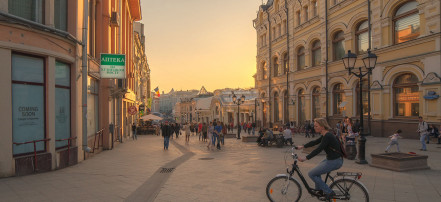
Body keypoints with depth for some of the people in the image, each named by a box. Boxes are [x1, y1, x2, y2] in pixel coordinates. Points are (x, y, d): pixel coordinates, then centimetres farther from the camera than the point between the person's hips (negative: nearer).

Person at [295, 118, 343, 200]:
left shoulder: (327, 136, -22)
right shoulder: (324, 135, 8)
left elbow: (318, 149, -28)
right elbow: (314, 142, 19)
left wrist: (305, 158, -30)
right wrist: (302, 146, 18)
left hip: (334, 161, -10)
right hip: (330, 159, 10)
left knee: (311, 174, -7)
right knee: (316, 169, 27)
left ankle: (329, 192, 1)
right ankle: (319, 190, 36)